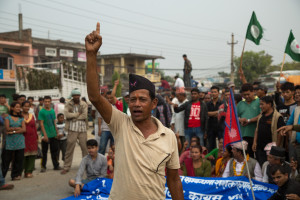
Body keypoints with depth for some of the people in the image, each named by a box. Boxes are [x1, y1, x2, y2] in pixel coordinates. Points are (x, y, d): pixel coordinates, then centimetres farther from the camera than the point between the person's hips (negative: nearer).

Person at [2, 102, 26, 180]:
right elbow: (7, 128, -7)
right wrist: (18, 128, -4)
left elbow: (24, 129, -1)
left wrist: (14, 131, -10)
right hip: (10, 141, -3)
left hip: (20, 141, 3)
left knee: (19, 159, 3)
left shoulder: (21, 118, 11)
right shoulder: (8, 117, 4)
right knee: (6, 159, -3)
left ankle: (16, 175, 12)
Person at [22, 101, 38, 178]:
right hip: (23, 137, -4)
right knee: (24, 155, -3)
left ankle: (29, 172, 9)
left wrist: (36, 137, 13)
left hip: (32, 137, 4)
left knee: (32, 155, 1)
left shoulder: (32, 115, 12)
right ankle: (25, 171, 8)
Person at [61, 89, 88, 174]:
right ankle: (66, 167, 8)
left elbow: (85, 116, -7)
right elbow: (67, 115, -10)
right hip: (72, 129, -1)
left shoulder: (84, 104, 6)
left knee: (85, 147, 4)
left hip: (82, 129, 1)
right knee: (69, 148, 1)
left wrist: (73, 116, -7)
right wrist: (78, 114, -7)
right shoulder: (68, 104, 6)